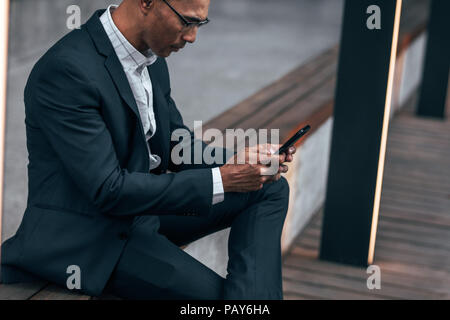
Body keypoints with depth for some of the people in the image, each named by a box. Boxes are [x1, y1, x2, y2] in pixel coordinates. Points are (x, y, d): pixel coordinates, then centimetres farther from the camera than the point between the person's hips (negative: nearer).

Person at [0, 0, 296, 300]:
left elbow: (179, 146, 14)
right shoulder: (68, 69, -24)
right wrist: (221, 180, -24)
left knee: (271, 189, 1)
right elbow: (108, 190, -26)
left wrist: (235, 161, -8)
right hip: (88, 233, -9)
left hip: (142, 209, 9)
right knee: (215, 295, -26)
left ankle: (249, 297, -13)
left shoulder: (152, 59, 5)